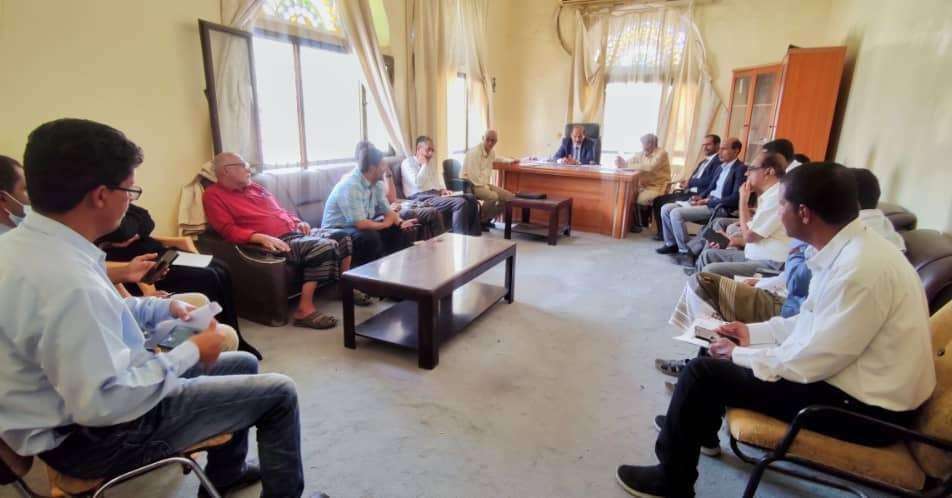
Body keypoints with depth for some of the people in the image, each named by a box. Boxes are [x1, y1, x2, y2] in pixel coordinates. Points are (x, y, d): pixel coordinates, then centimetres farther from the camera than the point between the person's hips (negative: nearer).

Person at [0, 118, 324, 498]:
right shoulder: (68, 280, -34)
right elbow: (104, 402, -32)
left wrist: (165, 307, 6)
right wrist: (190, 353, -20)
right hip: (93, 436, -9)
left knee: (244, 364, 20)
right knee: (278, 393, -5)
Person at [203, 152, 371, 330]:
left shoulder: (255, 187, 22)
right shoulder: (214, 195, 0)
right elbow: (229, 230, -14)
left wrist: (299, 222, 8)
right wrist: (262, 237, -27)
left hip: (295, 232, 8)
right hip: (276, 241, -8)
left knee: (342, 236, 0)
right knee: (324, 247, -31)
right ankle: (305, 310, -30)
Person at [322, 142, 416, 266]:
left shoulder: (377, 183, 0)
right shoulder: (350, 186, -28)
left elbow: (387, 210, 5)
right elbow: (361, 223, -33)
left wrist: (400, 222, -16)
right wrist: (384, 224, -16)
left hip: (361, 226, 8)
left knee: (399, 231, -4)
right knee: (371, 237, -34)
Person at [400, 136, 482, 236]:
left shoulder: (433, 163, 24)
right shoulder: (407, 163, 0)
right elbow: (417, 184, -15)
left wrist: (443, 190, 2)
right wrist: (424, 165, -6)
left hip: (436, 194, 8)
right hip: (421, 197, -8)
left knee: (470, 198, -12)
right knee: (460, 203, -29)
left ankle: (474, 236, -14)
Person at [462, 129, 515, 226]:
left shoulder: (492, 152, 7)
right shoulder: (474, 152, -19)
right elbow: (474, 176, -24)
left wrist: (487, 185, 7)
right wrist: (485, 187, -18)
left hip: (484, 184, 9)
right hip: (470, 184, -9)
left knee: (509, 196, -2)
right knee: (493, 196, -32)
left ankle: (487, 219, 8)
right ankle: (479, 221, -11)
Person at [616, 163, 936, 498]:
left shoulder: (861, 267, -30)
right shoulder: (850, 248, 0)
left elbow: (812, 362, -25)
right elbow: (815, 320, 12)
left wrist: (738, 354, -11)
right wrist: (754, 332, 9)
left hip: (868, 407, -9)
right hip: (850, 375, 9)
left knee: (704, 372, -12)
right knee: (728, 346, 16)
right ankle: (698, 428, 38)